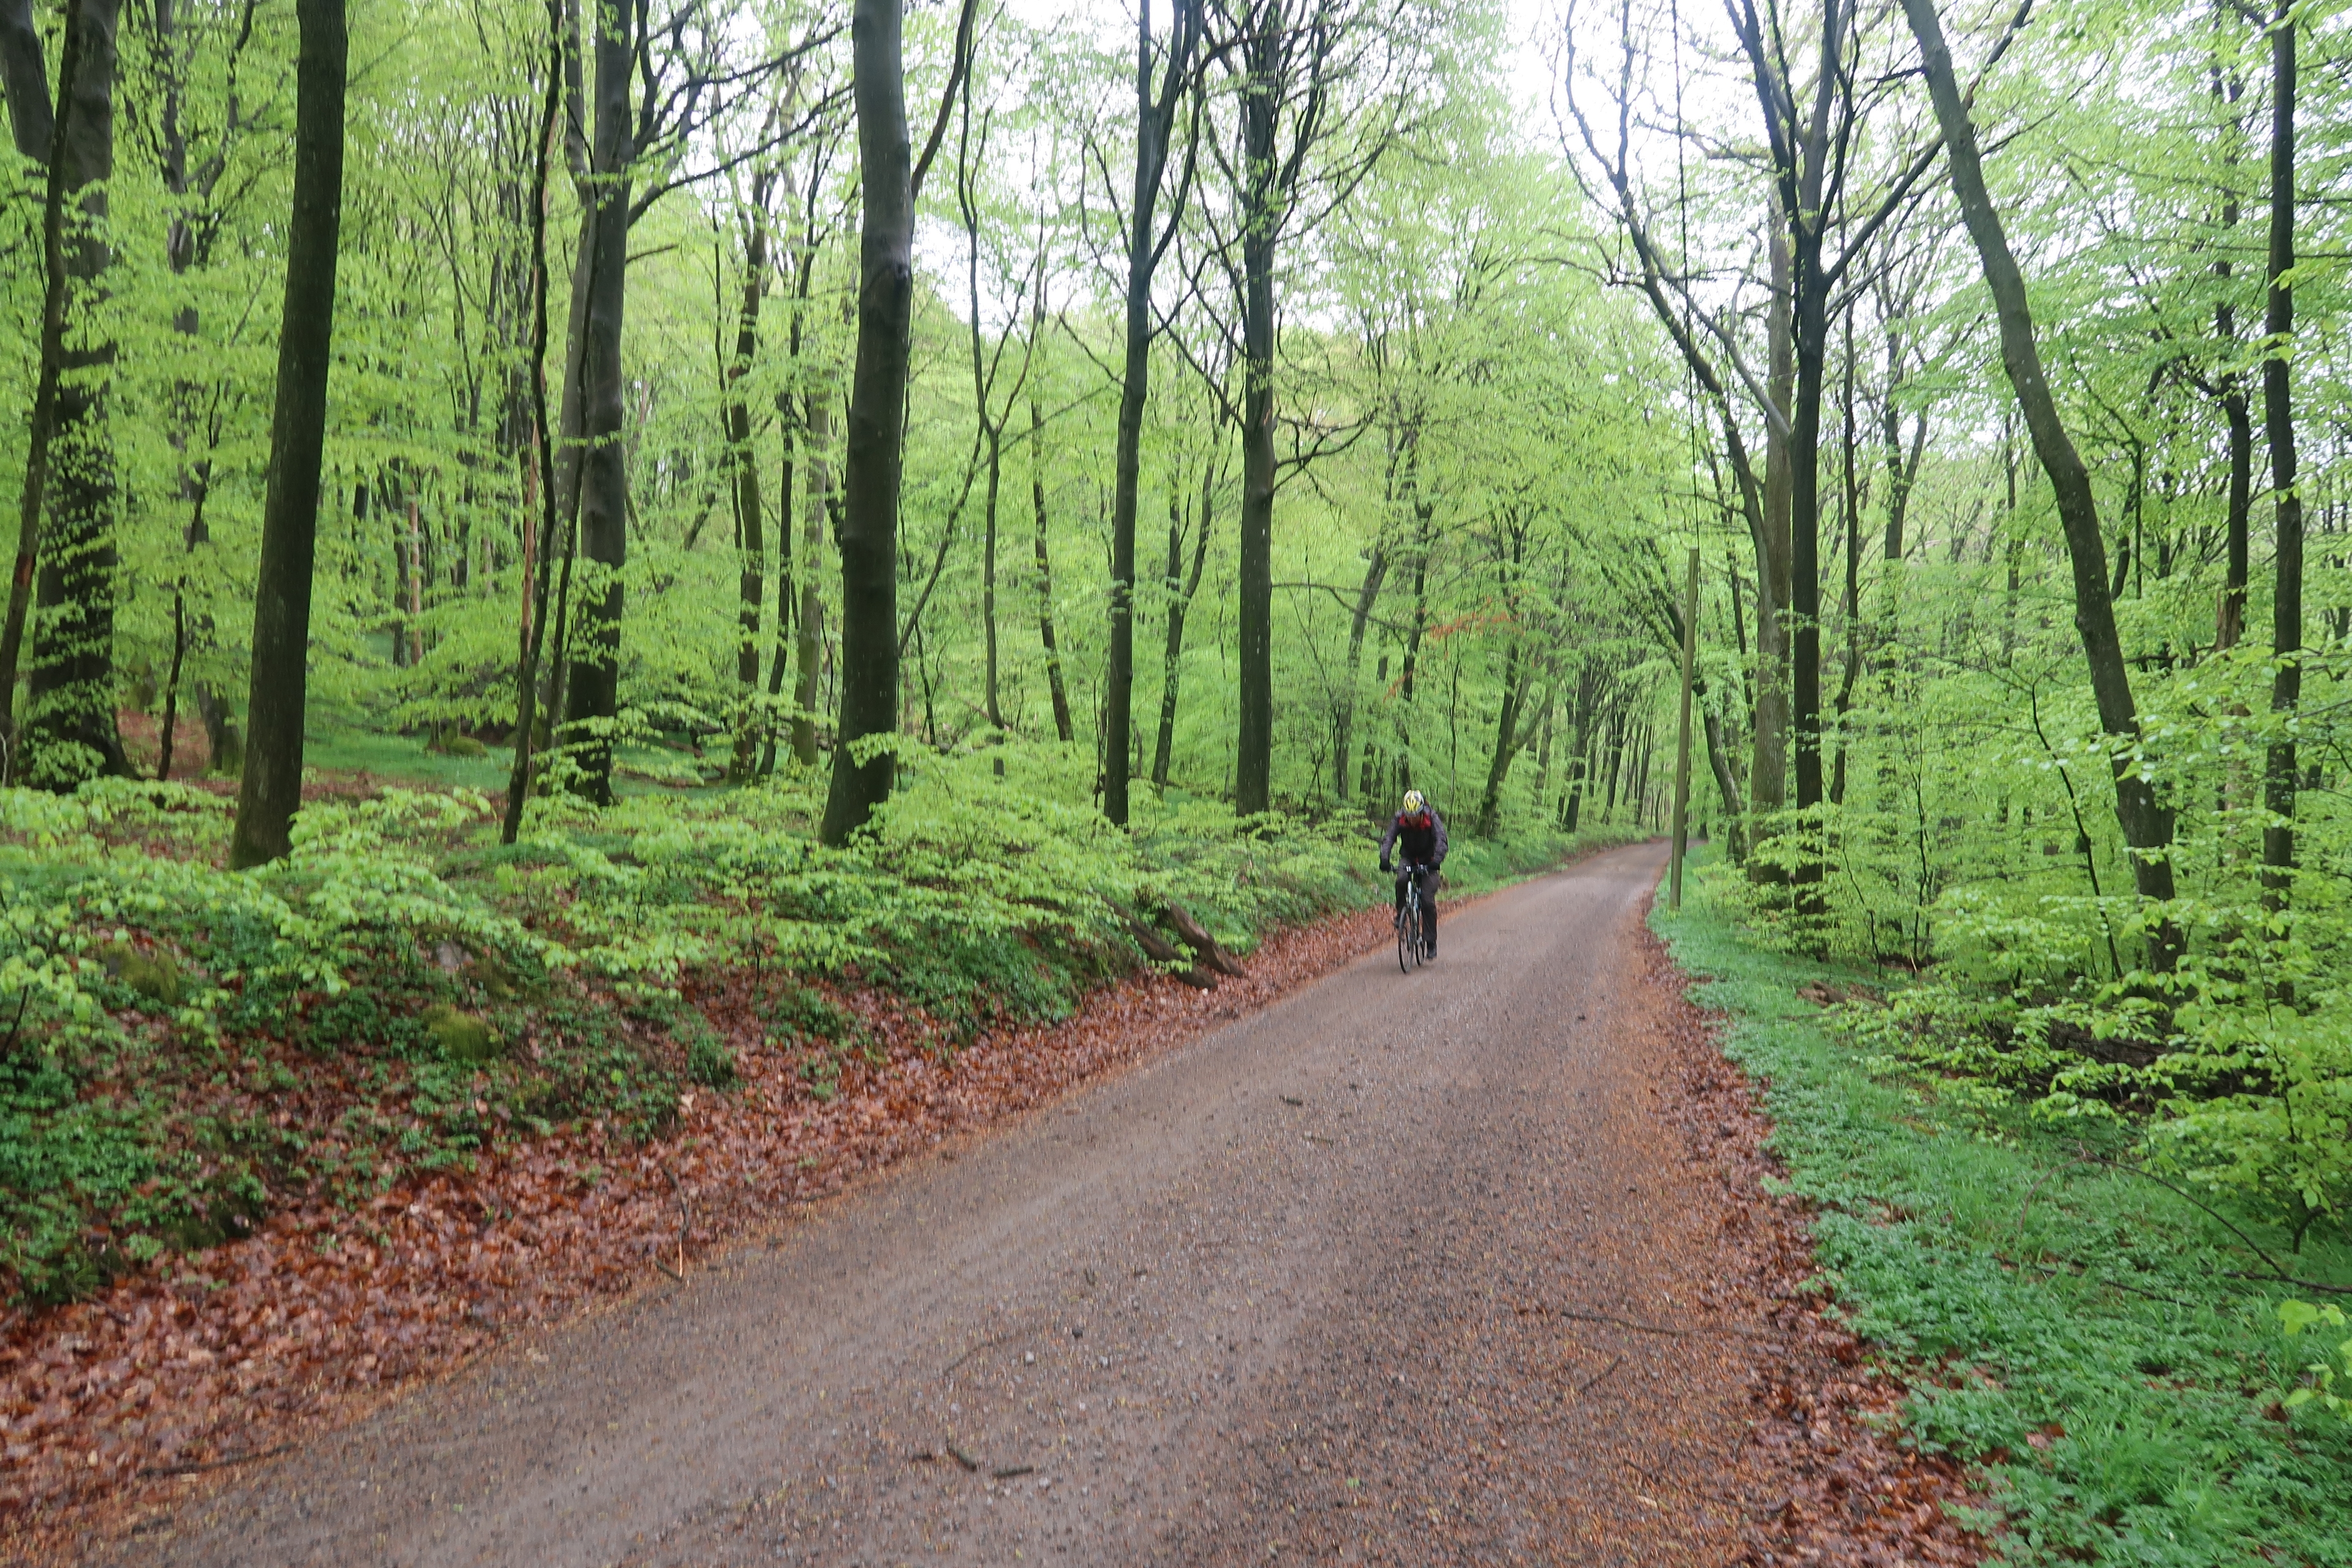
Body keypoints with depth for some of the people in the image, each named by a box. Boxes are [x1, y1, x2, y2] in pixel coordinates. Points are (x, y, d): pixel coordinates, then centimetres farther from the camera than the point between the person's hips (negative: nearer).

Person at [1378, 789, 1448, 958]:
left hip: (1427, 861, -1)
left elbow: (1441, 841, -28)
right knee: (1401, 880, -33)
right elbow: (1388, 838, -21)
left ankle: (1431, 942, -1)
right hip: (1408, 857, 2)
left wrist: (1436, 861, -44)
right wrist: (1384, 859, -38)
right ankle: (1401, 913, -8)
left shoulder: (1432, 818, -21)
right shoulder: (1400, 819, -16)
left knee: (1428, 902, -10)